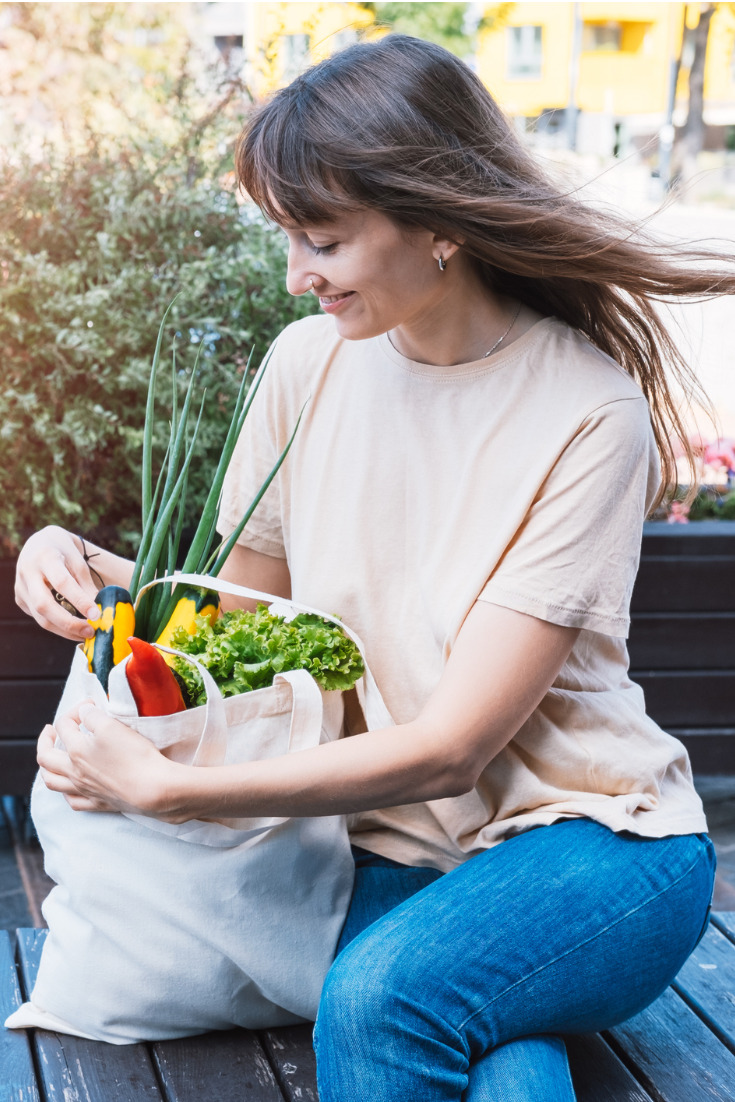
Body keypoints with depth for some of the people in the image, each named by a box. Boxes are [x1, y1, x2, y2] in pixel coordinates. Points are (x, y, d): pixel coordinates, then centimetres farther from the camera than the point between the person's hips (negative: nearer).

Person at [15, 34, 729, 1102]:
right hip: (397, 847, 3)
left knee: (379, 993, -33)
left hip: (593, 837, -2)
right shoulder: (313, 361, -1)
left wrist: (164, 787, -21)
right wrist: (92, 567, -7)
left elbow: (448, 748, -20)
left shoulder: (589, 415, -17)